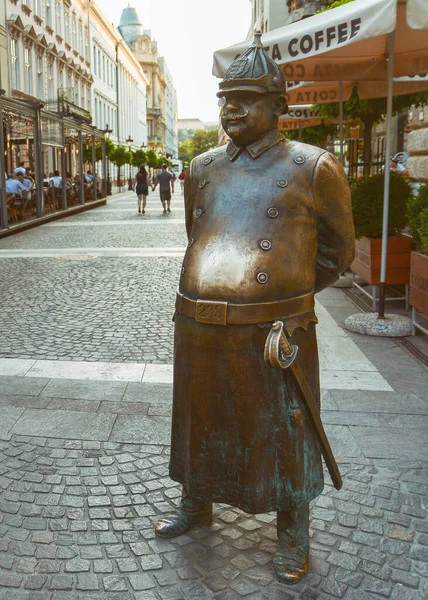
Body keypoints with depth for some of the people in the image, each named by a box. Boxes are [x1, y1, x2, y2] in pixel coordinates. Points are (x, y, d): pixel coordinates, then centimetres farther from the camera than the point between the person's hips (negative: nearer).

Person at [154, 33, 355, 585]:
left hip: (274, 335, -4)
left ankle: (292, 533, 35)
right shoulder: (204, 169, 7)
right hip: (198, 333, 5)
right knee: (202, 426, 21)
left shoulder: (313, 169, -6)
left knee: (284, 437, 12)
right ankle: (196, 505, 47)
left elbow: (338, 252, 6)